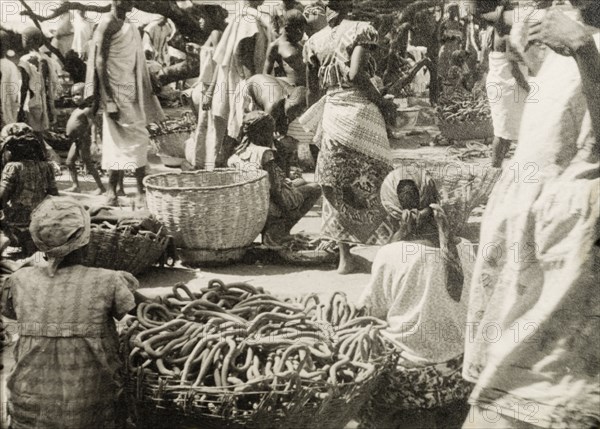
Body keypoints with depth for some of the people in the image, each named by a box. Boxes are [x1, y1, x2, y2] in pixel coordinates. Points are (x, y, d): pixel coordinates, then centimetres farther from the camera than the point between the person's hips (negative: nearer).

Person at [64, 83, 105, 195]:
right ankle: (75, 186, 15)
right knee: (69, 161, 9)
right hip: (76, 141, 10)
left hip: (83, 140, -10)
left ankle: (101, 187, 2)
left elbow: (92, 125, -20)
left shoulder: (86, 110, -14)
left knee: (88, 164, -5)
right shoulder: (76, 110, 14)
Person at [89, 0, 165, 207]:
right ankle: (111, 192, 1)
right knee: (118, 143, -6)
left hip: (132, 92, 8)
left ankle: (142, 192, 10)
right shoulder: (108, 23, -10)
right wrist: (109, 100, -21)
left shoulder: (129, 26, 14)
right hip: (117, 92, -8)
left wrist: (147, 95, 16)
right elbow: (100, 62, -15)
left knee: (138, 140, 6)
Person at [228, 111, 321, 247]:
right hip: (270, 208, -8)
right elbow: (275, 187, -22)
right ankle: (276, 231, 1)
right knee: (314, 188, 11)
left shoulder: (234, 157, -1)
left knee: (300, 182, 27)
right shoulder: (264, 153, -20)